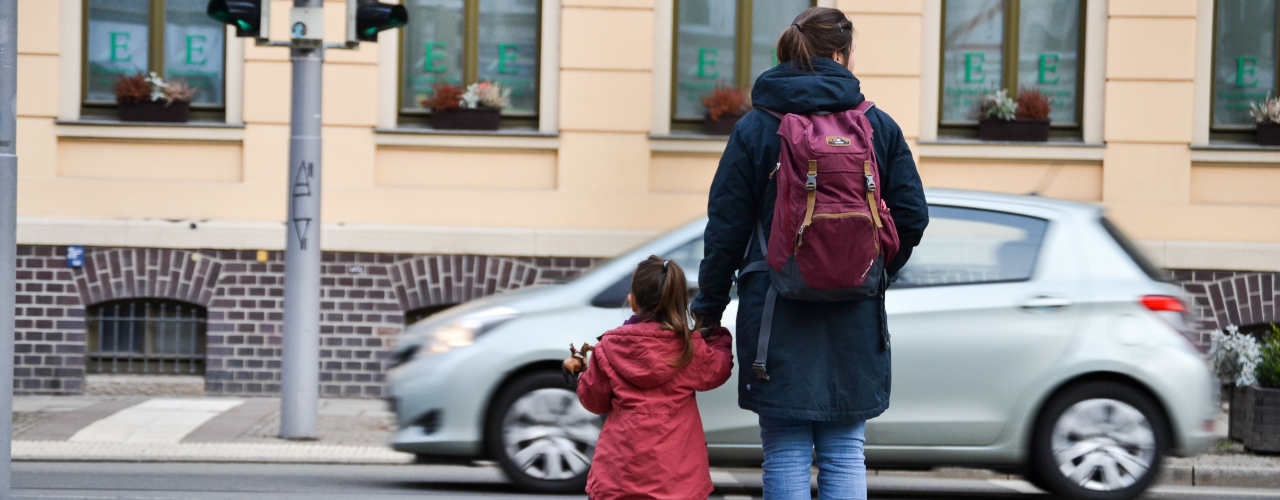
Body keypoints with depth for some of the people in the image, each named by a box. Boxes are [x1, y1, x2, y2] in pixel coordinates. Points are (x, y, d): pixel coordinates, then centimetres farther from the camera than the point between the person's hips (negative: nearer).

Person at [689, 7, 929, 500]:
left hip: (777, 314, -1)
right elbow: (912, 216, 2)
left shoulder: (755, 127, -2)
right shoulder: (879, 126, 2)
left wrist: (709, 307, 7)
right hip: (855, 321, 2)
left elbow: (726, 229, -3)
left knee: (786, 455, 3)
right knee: (845, 455, 9)